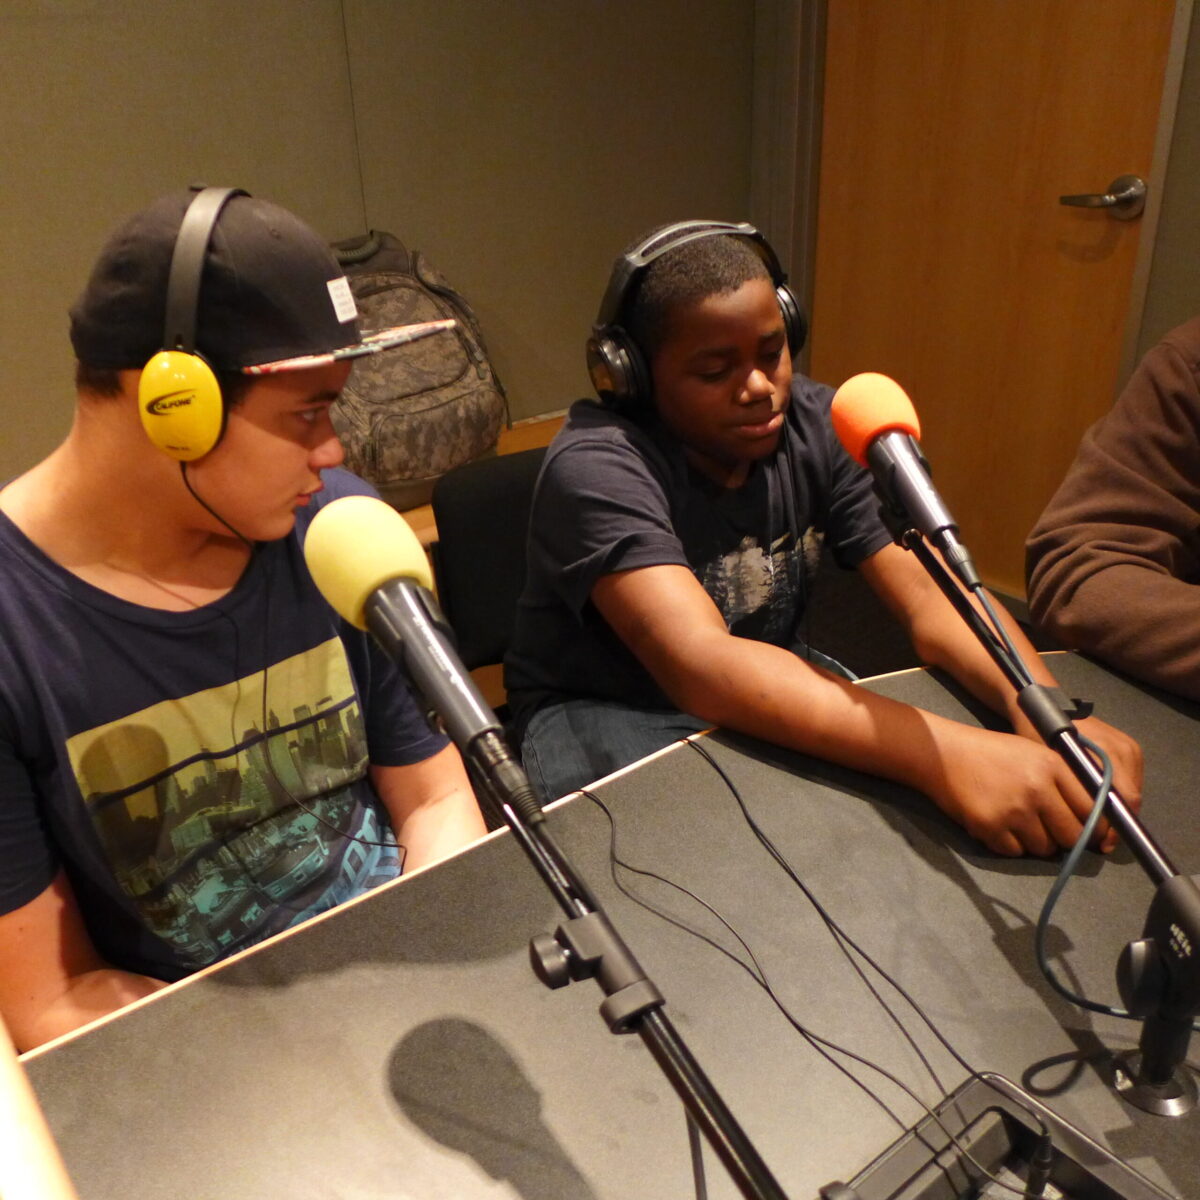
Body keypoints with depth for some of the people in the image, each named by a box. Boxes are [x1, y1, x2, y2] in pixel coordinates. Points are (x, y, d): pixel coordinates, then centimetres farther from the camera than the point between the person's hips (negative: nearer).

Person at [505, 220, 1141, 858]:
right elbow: (701, 666, -40)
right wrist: (942, 752, -50)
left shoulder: (818, 426, -10)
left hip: (769, 686, 5)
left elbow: (928, 595, -16)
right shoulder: (596, 467, -27)